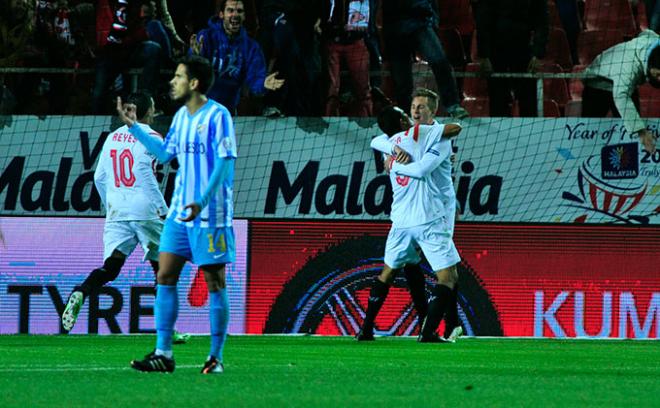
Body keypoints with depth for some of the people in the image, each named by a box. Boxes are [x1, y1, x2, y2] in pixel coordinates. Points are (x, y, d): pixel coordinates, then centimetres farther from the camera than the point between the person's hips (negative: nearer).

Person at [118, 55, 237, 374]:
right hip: (180, 211, 8)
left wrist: (202, 202, -25)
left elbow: (225, 165, -16)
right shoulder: (181, 117, 13)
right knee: (165, 276, 1)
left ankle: (216, 357, 5)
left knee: (214, 282, -1)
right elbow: (164, 153, 26)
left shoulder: (217, 116, -11)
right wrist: (132, 126, 23)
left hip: (210, 214, -8)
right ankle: (163, 354, 3)